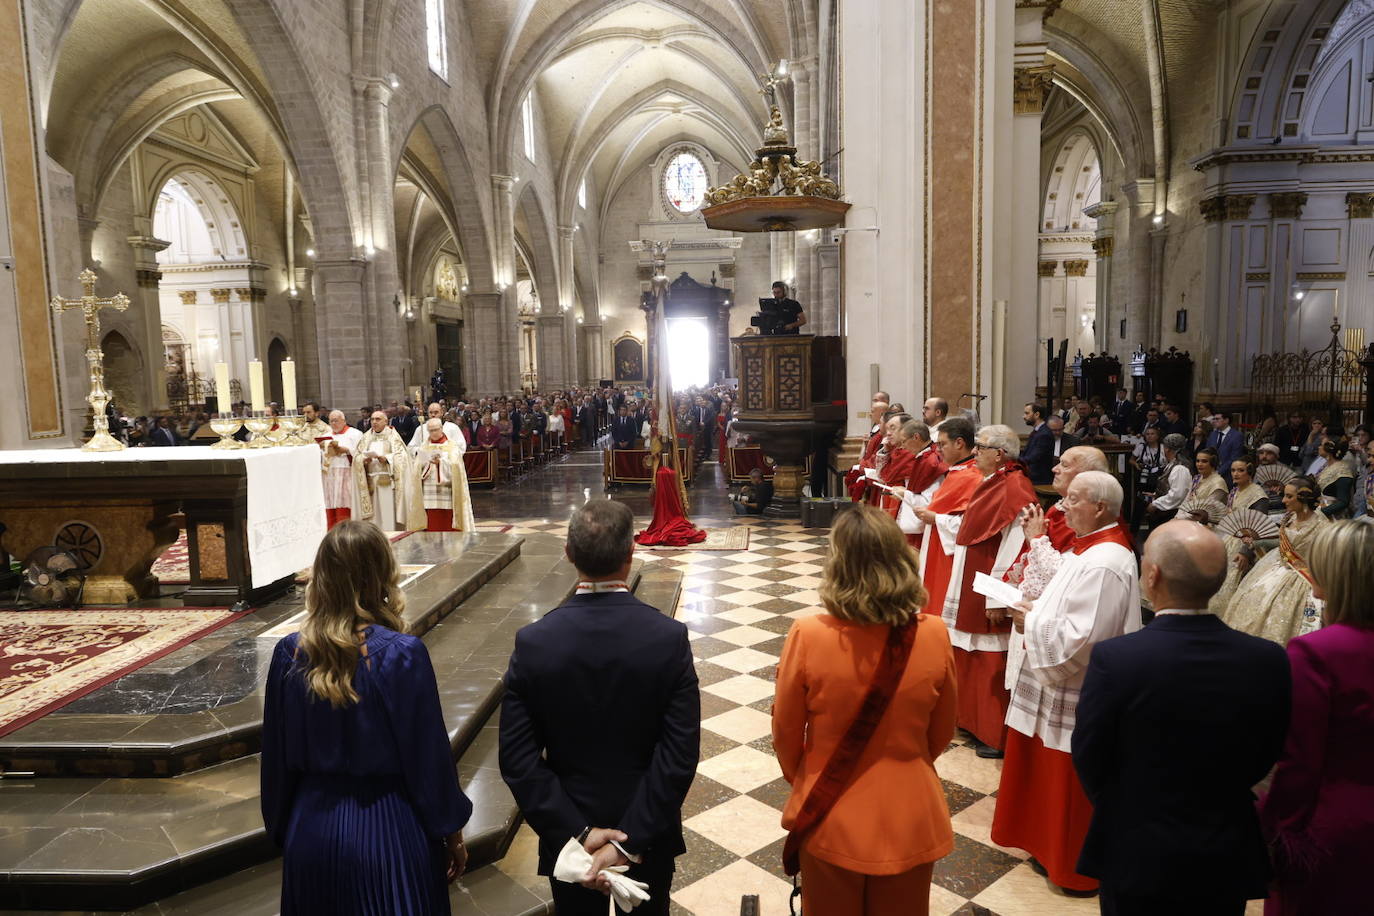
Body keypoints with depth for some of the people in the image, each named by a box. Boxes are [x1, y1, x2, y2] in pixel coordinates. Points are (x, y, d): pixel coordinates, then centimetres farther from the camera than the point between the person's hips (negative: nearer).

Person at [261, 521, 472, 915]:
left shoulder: (290, 652, -8)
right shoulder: (401, 654, -21)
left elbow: (276, 756, 2)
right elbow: (429, 755, -14)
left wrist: (283, 831, 16)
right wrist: (452, 831, 0)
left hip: (312, 831, 4)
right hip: (389, 833, -4)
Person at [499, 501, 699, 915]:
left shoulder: (533, 643, -18)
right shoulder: (670, 637, -20)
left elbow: (517, 759, -16)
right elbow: (680, 756, -21)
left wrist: (576, 831, -13)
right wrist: (630, 841, -17)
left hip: (568, 831, 0)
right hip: (648, 831, 0)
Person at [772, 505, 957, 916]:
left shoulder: (808, 636, -23)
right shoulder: (934, 635, -17)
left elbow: (786, 733, -9)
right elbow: (941, 734, -1)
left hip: (831, 819, -1)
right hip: (909, 819, 2)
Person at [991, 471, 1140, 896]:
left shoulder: (1104, 564, -27)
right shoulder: (1091, 547, 6)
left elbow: (1080, 639, -29)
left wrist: (1032, 623, -17)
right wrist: (1036, 611, 1)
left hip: (1079, 698, -10)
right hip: (1063, 687, 10)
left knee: (1071, 786, 8)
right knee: (1052, 777, 22)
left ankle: (1078, 870, 26)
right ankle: (1055, 850, 38)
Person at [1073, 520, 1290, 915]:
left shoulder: (1114, 658, -25)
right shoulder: (1270, 660, -15)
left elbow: (1088, 758, -12)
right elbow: (1266, 758, 0)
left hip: (1136, 855, -3)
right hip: (1228, 863, 3)